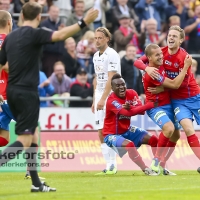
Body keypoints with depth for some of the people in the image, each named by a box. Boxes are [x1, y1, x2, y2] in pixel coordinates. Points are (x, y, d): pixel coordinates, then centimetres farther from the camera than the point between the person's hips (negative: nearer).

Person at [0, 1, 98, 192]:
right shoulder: (34, 34, -11)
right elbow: (60, 35, -28)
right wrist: (83, 23, -32)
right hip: (26, 92, -8)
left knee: (33, 138, 15)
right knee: (24, 140, -8)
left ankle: (36, 182, 15)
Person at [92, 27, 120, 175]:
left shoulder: (111, 55, -11)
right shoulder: (96, 56, 15)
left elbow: (111, 79, -17)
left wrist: (103, 99, -22)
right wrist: (94, 100, 18)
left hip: (110, 96, -8)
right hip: (100, 96, 8)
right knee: (101, 133, 5)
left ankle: (112, 165, -9)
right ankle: (109, 165, 7)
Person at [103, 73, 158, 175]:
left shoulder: (131, 93, -5)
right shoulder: (111, 100, -25)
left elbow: (141, 110, -19)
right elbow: (128, 113, -39)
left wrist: (130, 107, -42)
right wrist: (151, 105, -42)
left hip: (127, 131, 7)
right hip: (112, 135, -7)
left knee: (154, 140, -5)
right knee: (129, 144, -36)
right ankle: (146, 170, -30)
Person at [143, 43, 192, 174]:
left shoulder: (160, 65, 0)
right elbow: (175, 84, -25)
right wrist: (186, 67, -20)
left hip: (167, 105, 10)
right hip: (156, 107, -10)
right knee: (169, 128, -33)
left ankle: (161, 164, 24)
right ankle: (156, 160, -18)